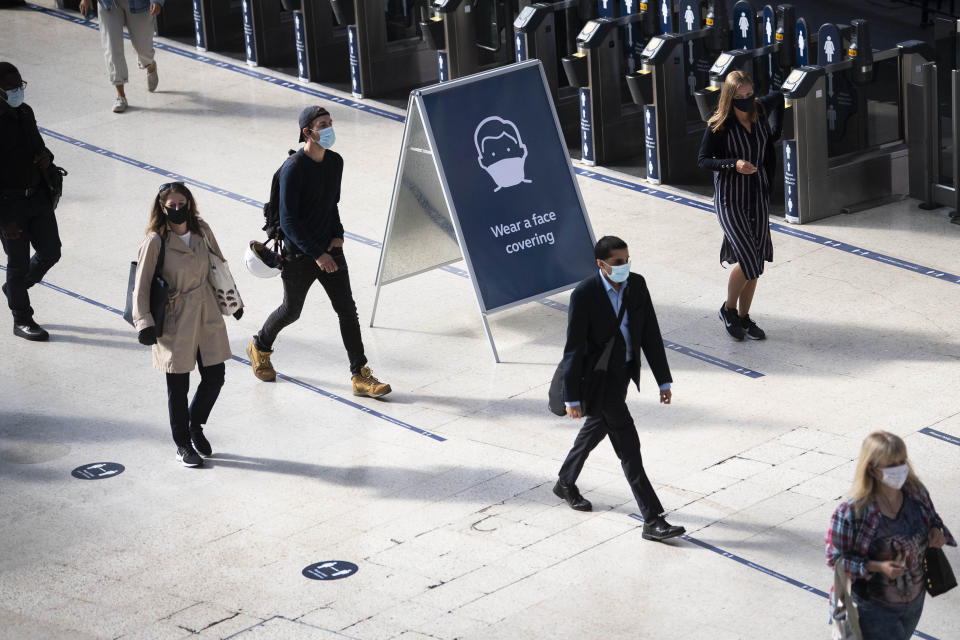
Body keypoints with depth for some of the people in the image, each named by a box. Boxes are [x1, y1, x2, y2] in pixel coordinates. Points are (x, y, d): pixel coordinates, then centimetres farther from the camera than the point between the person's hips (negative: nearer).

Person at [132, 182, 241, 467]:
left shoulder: (202, 230, 0)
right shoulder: (156, 241, -14)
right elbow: (142, 284, -10)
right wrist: (145, 323, -16)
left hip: (207, 313, 5)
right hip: (175, 320, -5)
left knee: (215, 377, 8)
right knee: (178, 386, 4)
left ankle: (195, 426, 34)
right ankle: (183, 445, 21)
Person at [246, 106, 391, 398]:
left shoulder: (335, 162, 2)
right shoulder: (293, 168, -21)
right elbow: (288, 221, -22)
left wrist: (338, 234, 2)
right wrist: (317, 254, -26)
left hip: (330, 250, 6)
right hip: (299, 254, -6)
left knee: (347, 310, 0)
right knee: (291, 311, 12)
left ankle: (360, 377, 3)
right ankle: (260, 348, 42)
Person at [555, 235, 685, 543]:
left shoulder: (636, 284, -6)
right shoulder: (584, 295, -23)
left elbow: (650, 333, 1)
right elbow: (573, 348, -19)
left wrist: (664, 379, 1)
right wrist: (572, 398, -17)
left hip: (624, 371, 7)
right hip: (599, 376, -7)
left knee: (598, 426, 27)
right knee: (628, 445, -9)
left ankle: (566, 483, 51)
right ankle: (652, 520, -8)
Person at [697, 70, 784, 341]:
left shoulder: (761, 109, -3)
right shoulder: (719, 126, -17)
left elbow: (779, 97, 19)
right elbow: (703, 160, -11)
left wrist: (775, 131, 12)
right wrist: (734, 164, -25)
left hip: (758, 194, 5)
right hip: (731, 198, -5)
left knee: (756, 262, 7)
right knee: (747, 260, -12)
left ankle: (744, 316, 21)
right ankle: (729, 309, 12)